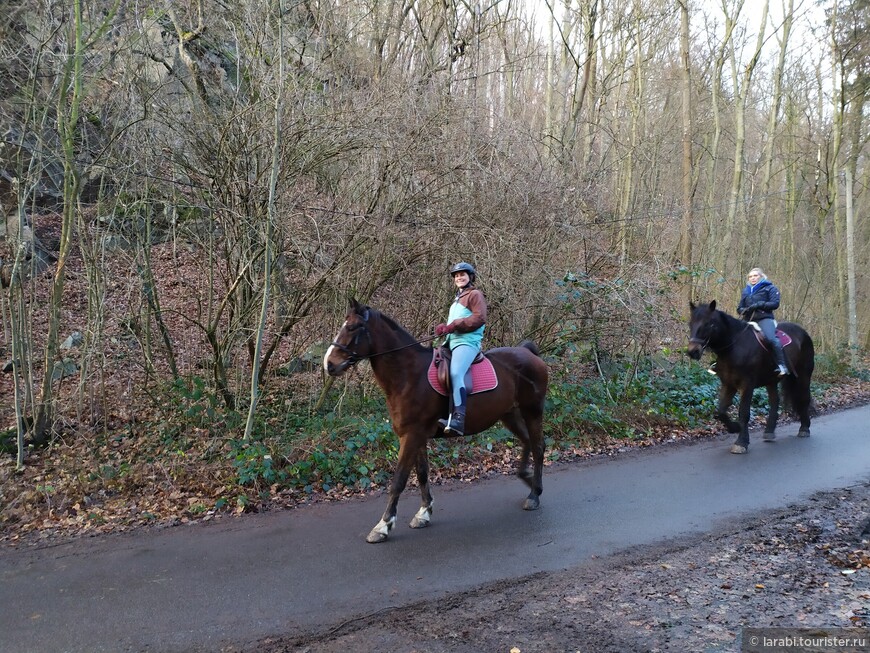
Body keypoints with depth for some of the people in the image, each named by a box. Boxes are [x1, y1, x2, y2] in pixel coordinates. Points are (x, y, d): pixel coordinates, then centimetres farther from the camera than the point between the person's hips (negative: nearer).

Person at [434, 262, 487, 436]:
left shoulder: (475, 295, 2)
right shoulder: (457, 300, 30)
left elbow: (480, 317, -13)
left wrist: (453, 326, -16)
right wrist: (445, 328, 10)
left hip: (467, 342, -10)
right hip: (452, 341, 11)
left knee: (455, 373, -32)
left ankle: (459, 419, -43)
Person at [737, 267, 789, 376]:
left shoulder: (770, 288, 8)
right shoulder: (745, 291, 23)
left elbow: (775, 304, -5)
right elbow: (739, 308, 21)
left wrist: (759, 305, -17)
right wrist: (745, 310, -4)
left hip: (764, 319, -6)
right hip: (748, 321, 6)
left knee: (772, 339, -29)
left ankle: (782, 366, -29)